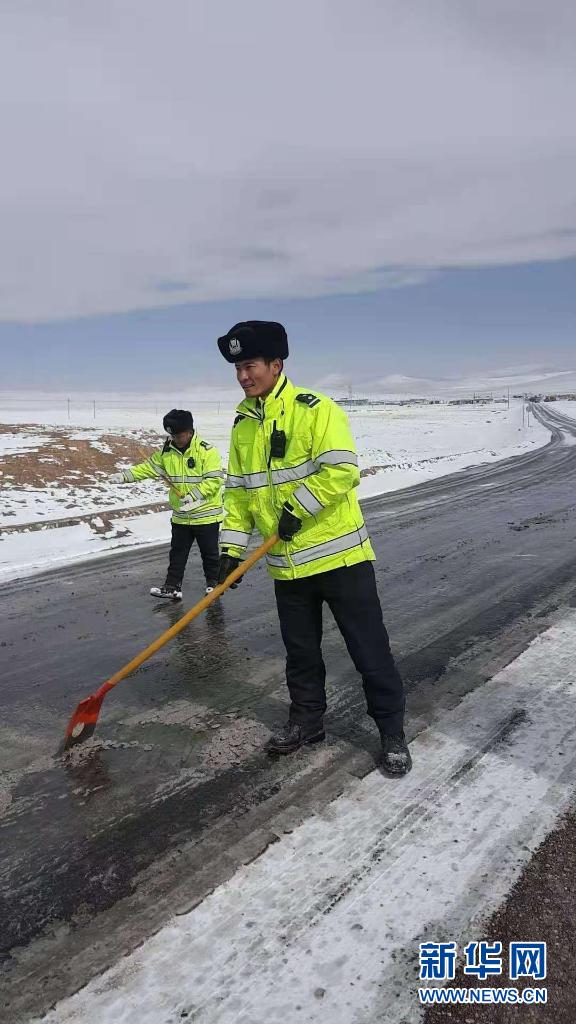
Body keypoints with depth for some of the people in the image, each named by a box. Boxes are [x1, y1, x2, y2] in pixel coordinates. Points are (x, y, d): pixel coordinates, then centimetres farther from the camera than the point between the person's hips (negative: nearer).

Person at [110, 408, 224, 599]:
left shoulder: (207, 451, -16)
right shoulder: (167, 453, 2)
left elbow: (215, 479, -20)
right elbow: (149, 467, 6)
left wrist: (195, 495, -27)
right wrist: (125, 476, -5)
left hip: (206, 514, -5)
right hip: (180, 516, 5)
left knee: (209, 553, 10)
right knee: (177, 553, 12)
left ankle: (214, 584, 27)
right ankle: (172, 587, 21)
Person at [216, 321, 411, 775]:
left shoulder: (315, 409, -12)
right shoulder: (243, 424, 9)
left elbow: (342, 470, -22)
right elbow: (239, 491, 12)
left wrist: (297, 509, -19)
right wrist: (231, 547, 6)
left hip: (339, 554, -6)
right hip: (287, 563, 6)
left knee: (369, 649, 4)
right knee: (300, 651, 18)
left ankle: (393, 732, 21)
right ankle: (307, 720, 37)